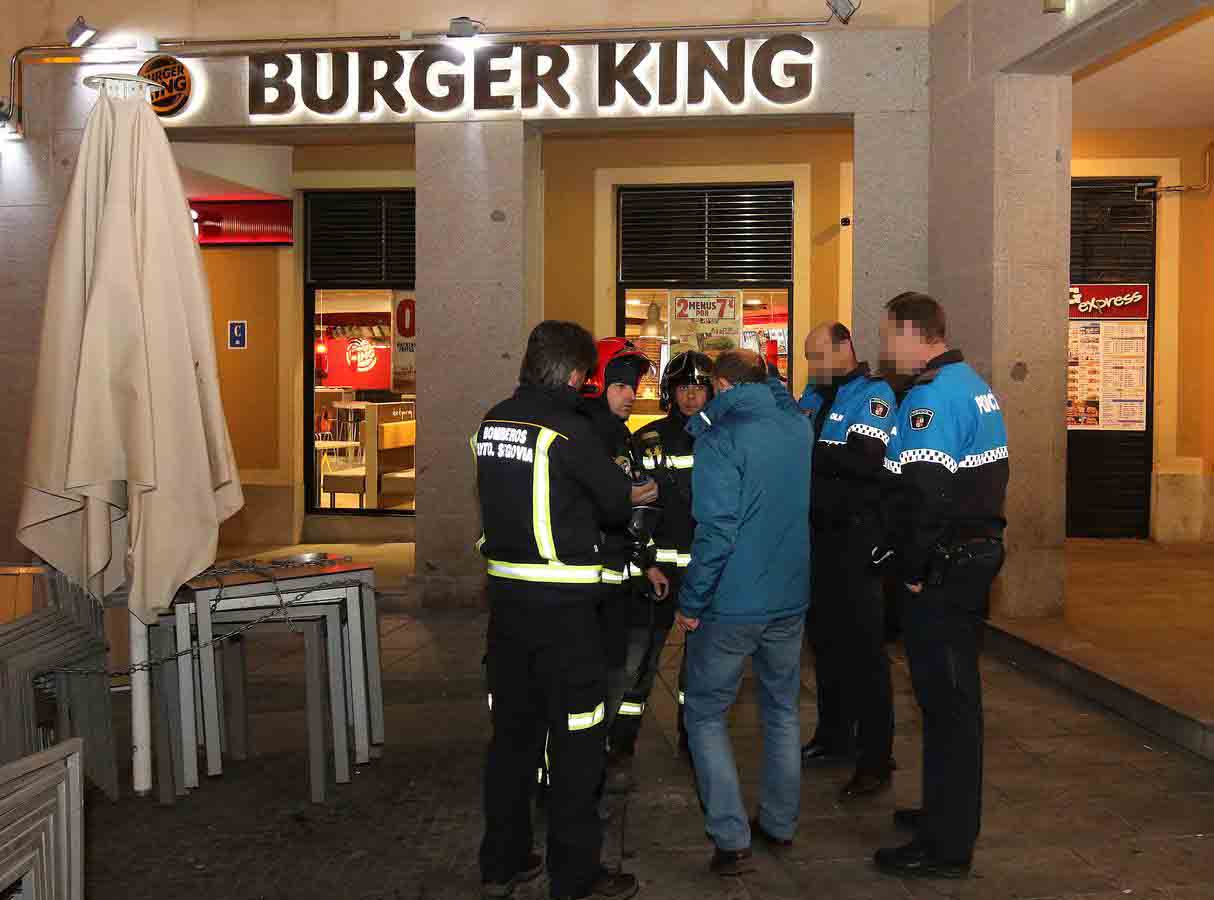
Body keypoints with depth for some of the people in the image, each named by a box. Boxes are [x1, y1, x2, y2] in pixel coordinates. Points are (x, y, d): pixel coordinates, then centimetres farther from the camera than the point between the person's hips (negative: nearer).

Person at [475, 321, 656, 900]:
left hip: (505, 594, 7)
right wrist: (640, 493, 19)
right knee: (577, 738, 5)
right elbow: (617, 500, -5)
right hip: (563, 603, -7)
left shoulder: (491, 423, 6)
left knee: (513, 729, 16)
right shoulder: (567, 430, -15)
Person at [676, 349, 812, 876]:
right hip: (790, 597, 6)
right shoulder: (797, 424, 5)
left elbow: (716, 531, -21)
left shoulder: (721, 438, -15)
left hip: (732, 602, -6)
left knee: (705, 713, 7)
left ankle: (731, 841, 3)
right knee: (783, 710, 19)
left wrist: (691, 602, -13)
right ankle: (780, 825, 29)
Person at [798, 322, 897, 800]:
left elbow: (866, 460, -24)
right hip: (818, 533, 7)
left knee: (863, 648, -3)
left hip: (856, 537, -7)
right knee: (825, 638, 17)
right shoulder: (813, 394, 13)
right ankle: (833, 735, 33)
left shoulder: (873, 394, -9)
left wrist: (809, 449, -20)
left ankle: (875, 760, 5)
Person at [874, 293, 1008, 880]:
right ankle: (952, 813, 33)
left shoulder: (931, 395, -18)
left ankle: (946, 847, 7)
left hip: (943, 567, -10)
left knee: (944, 700, -2)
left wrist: (912, 571, -16)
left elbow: (923, 492, -27)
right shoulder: (972, 383, 14)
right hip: (979, 551, 10)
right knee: (955, 694, 19)